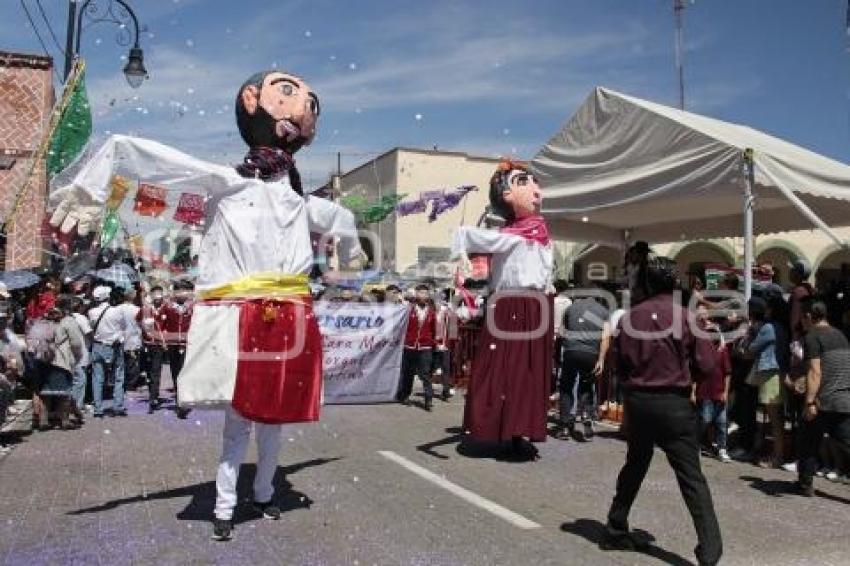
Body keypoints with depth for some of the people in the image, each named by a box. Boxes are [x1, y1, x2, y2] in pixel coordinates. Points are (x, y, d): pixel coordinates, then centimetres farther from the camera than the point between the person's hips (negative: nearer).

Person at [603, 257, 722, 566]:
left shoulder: (629, 317, -1)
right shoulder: (686, 316, -8)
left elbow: (619, 363, 4)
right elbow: (706, 364, -8)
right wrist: (683, 373, 11)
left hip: (637, 401, 4)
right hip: (674, 403, -3)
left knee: (634, 467, 19)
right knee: (692, 477, 0)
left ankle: (616, 531, 28)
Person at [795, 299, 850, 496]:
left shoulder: (813, 337, -7)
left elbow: (815, 371, -17)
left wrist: (810, 401, -20)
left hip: (824, 402, -6)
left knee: (809, 444, 10)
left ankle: (805, 485, 19)